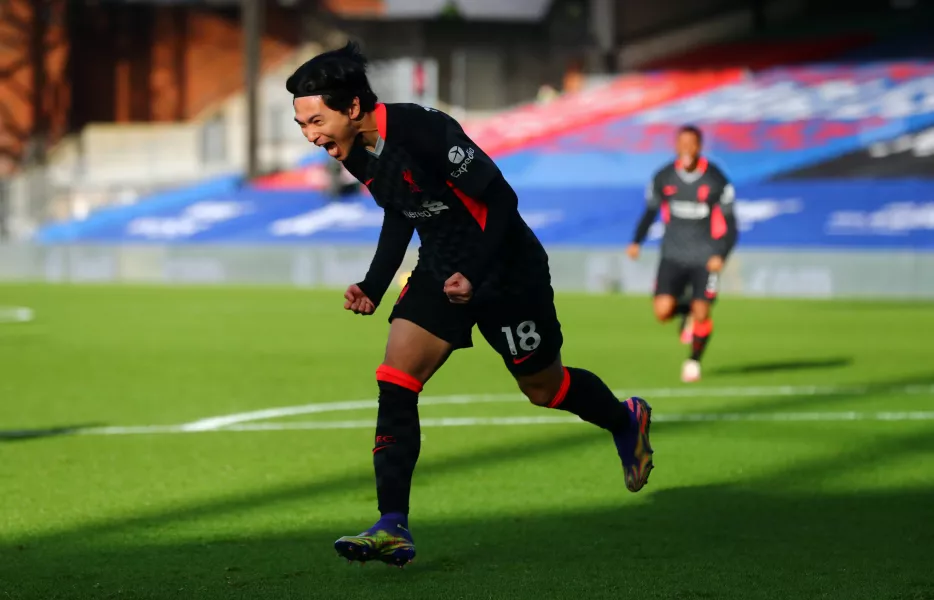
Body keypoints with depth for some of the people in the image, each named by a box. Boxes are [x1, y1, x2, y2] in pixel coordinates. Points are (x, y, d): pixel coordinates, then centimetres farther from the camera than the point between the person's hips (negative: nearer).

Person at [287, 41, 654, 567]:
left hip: (505, 268, -7)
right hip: (441, 268, 7)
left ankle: (627, 421, 44)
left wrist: (476, 275, -29)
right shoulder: (356, 151, -5)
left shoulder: (423, 131, -30)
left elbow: (501, 199, -24)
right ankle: (393, 528, -12)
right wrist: (373, 288, 3)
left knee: (543, 389, 11)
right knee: (394, 381, -10)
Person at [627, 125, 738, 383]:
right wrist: (636, 242, 2)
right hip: (673, 255, 2)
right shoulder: (663, 178, -1)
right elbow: (650, 211, 14)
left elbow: (729, 225, -2)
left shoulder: (715, 180, -9)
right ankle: (685, 310, 24)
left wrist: (720, 255, -15)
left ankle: (694, 360, 20)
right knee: (662, 311, -13)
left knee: (701, 314, -7)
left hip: (705, 259, -2)